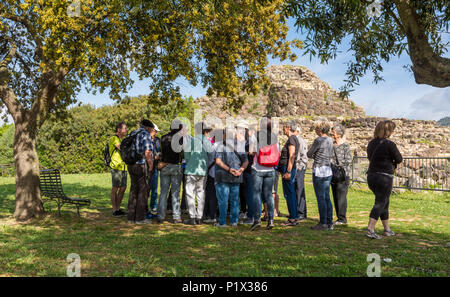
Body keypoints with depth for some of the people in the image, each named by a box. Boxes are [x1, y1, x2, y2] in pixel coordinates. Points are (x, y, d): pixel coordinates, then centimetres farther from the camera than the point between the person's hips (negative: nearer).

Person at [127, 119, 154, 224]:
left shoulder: (132, 134, 15)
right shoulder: (146, 135, -11)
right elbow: (147, 153, -20)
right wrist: (151, 167, -12)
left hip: (132, 166, 8)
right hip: (142, 166, -8)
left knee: (134, 191, 13)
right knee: (143, 192, 0)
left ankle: (131, 217, 16)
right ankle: (140, 218, 4)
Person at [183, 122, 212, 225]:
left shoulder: (191, 140, -3)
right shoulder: (207, 142, 5)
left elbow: (187, 155, -2)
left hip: (192, 170, -3)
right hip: (203, 171, 3)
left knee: (190, 194, 2)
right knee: (201, 194, 10)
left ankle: (192, 217, -2)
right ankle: (199, 217, 11)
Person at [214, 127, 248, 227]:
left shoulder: (222, 145, -4)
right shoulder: (240, 146, 10)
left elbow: (218, 160, -15)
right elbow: (246, 161, 5)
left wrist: (228, 169, -17)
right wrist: (241, 169, -8)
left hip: (223, 177, -4)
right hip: (236, 177, 4)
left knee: (223, 200, 1)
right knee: (234, 199, 12)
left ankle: (222, 222, 2)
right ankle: (234, 221, 15)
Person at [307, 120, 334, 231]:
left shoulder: (318, 140, -13)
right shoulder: (330, 140, 10)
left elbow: (309, 154, -5)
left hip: (319, 171, -8)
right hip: (328, 170, 8)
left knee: (321, 198, -2)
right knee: (327, 198, 12)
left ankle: (323, 223, 3)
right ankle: (329, 223, 17)